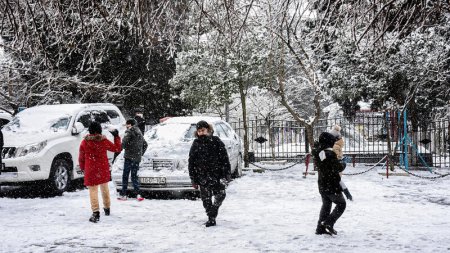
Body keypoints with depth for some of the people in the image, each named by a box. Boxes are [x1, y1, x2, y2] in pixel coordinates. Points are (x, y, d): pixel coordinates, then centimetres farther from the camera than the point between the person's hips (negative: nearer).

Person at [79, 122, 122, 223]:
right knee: (105, 188, 20)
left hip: (90, 170, -2)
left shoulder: (84, 142, -7)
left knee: (93, 190, -1)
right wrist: (116, 136, 15)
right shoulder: (104, 141, -7)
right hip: (103, 169, 2)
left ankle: (96, 212, -12)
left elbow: (81, 158, 1)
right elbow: (117, 148, 5)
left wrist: (82, 168, 18)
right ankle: (107, 208, 35)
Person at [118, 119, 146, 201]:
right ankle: (138, 194, -1)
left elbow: (124, 143, -17)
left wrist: (121, 147, 4)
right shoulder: (139, 133, 18)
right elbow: (145, 144, 25)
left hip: (129, 157, -7)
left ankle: (123, 195, -2)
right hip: (137, 158, 7)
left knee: (125, 176, -2)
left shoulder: (129, 131, -6)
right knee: (134, 176, 11)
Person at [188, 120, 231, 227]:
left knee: (220, 194, -6)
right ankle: (211, 218, 13)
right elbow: (191, 163, 7)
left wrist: (227, 174, -4)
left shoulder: (216, 141, 0)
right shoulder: (196, 144, 4)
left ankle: (212, 215, 8)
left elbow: (224, 159, 1)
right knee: (206, 198, 3)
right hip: (202, 177, 1)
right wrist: (193, 179, 3)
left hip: (217, 175, -1)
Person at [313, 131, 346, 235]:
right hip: (332, 185, -8)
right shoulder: (330, 154, -22)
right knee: (341, 203, 8)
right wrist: (343, 165, 2)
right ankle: (329, 222, -6)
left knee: (326, 205, 20)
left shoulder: (317, 153, 3)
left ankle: (320, 228, 19)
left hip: (322, 185, 8)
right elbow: (338, 168, -21)